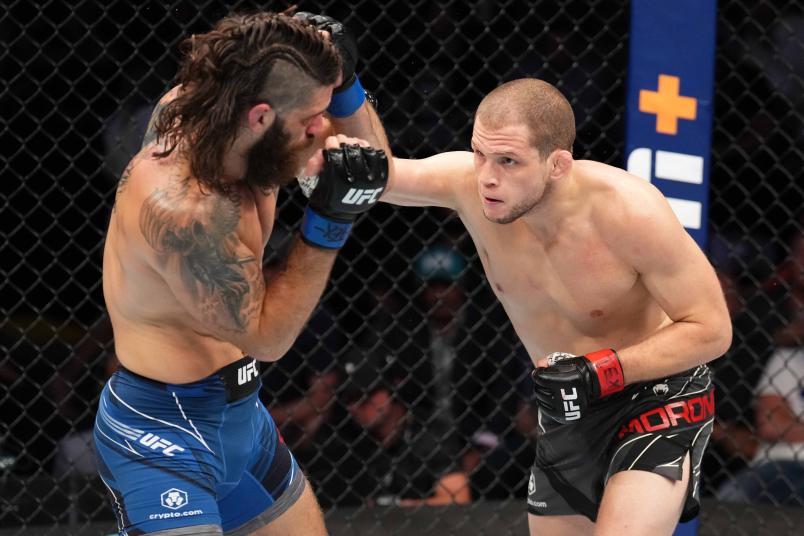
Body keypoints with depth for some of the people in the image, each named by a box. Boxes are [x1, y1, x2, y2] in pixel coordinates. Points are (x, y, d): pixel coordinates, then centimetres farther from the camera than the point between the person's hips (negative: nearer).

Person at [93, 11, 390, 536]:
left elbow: (372, 161, 7)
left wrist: (342, 83, -12)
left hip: (239, 415, 9)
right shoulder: (181, 205, -30)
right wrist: (330, 219, -25)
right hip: (163, 435, -9)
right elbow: (267, 336, -19)